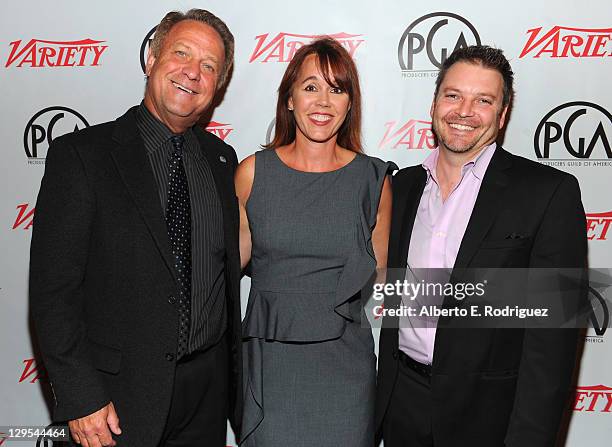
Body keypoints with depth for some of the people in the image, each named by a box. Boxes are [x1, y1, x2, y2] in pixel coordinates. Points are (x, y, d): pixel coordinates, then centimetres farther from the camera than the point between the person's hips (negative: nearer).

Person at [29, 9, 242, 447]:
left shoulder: (222, 159, 5)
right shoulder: (81, 153, -10)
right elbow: (53, 289, -12)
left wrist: (232, 371, 12)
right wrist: (80, 398, -15)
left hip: (209, 386, 5)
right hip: (121, 394, -4)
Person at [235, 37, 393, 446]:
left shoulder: (373, 179, -1)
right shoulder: (252, 172, -2)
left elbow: (380, 278, 8)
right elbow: (233, 260, 7)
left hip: (344, 361, 1)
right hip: (270, 359, 0)